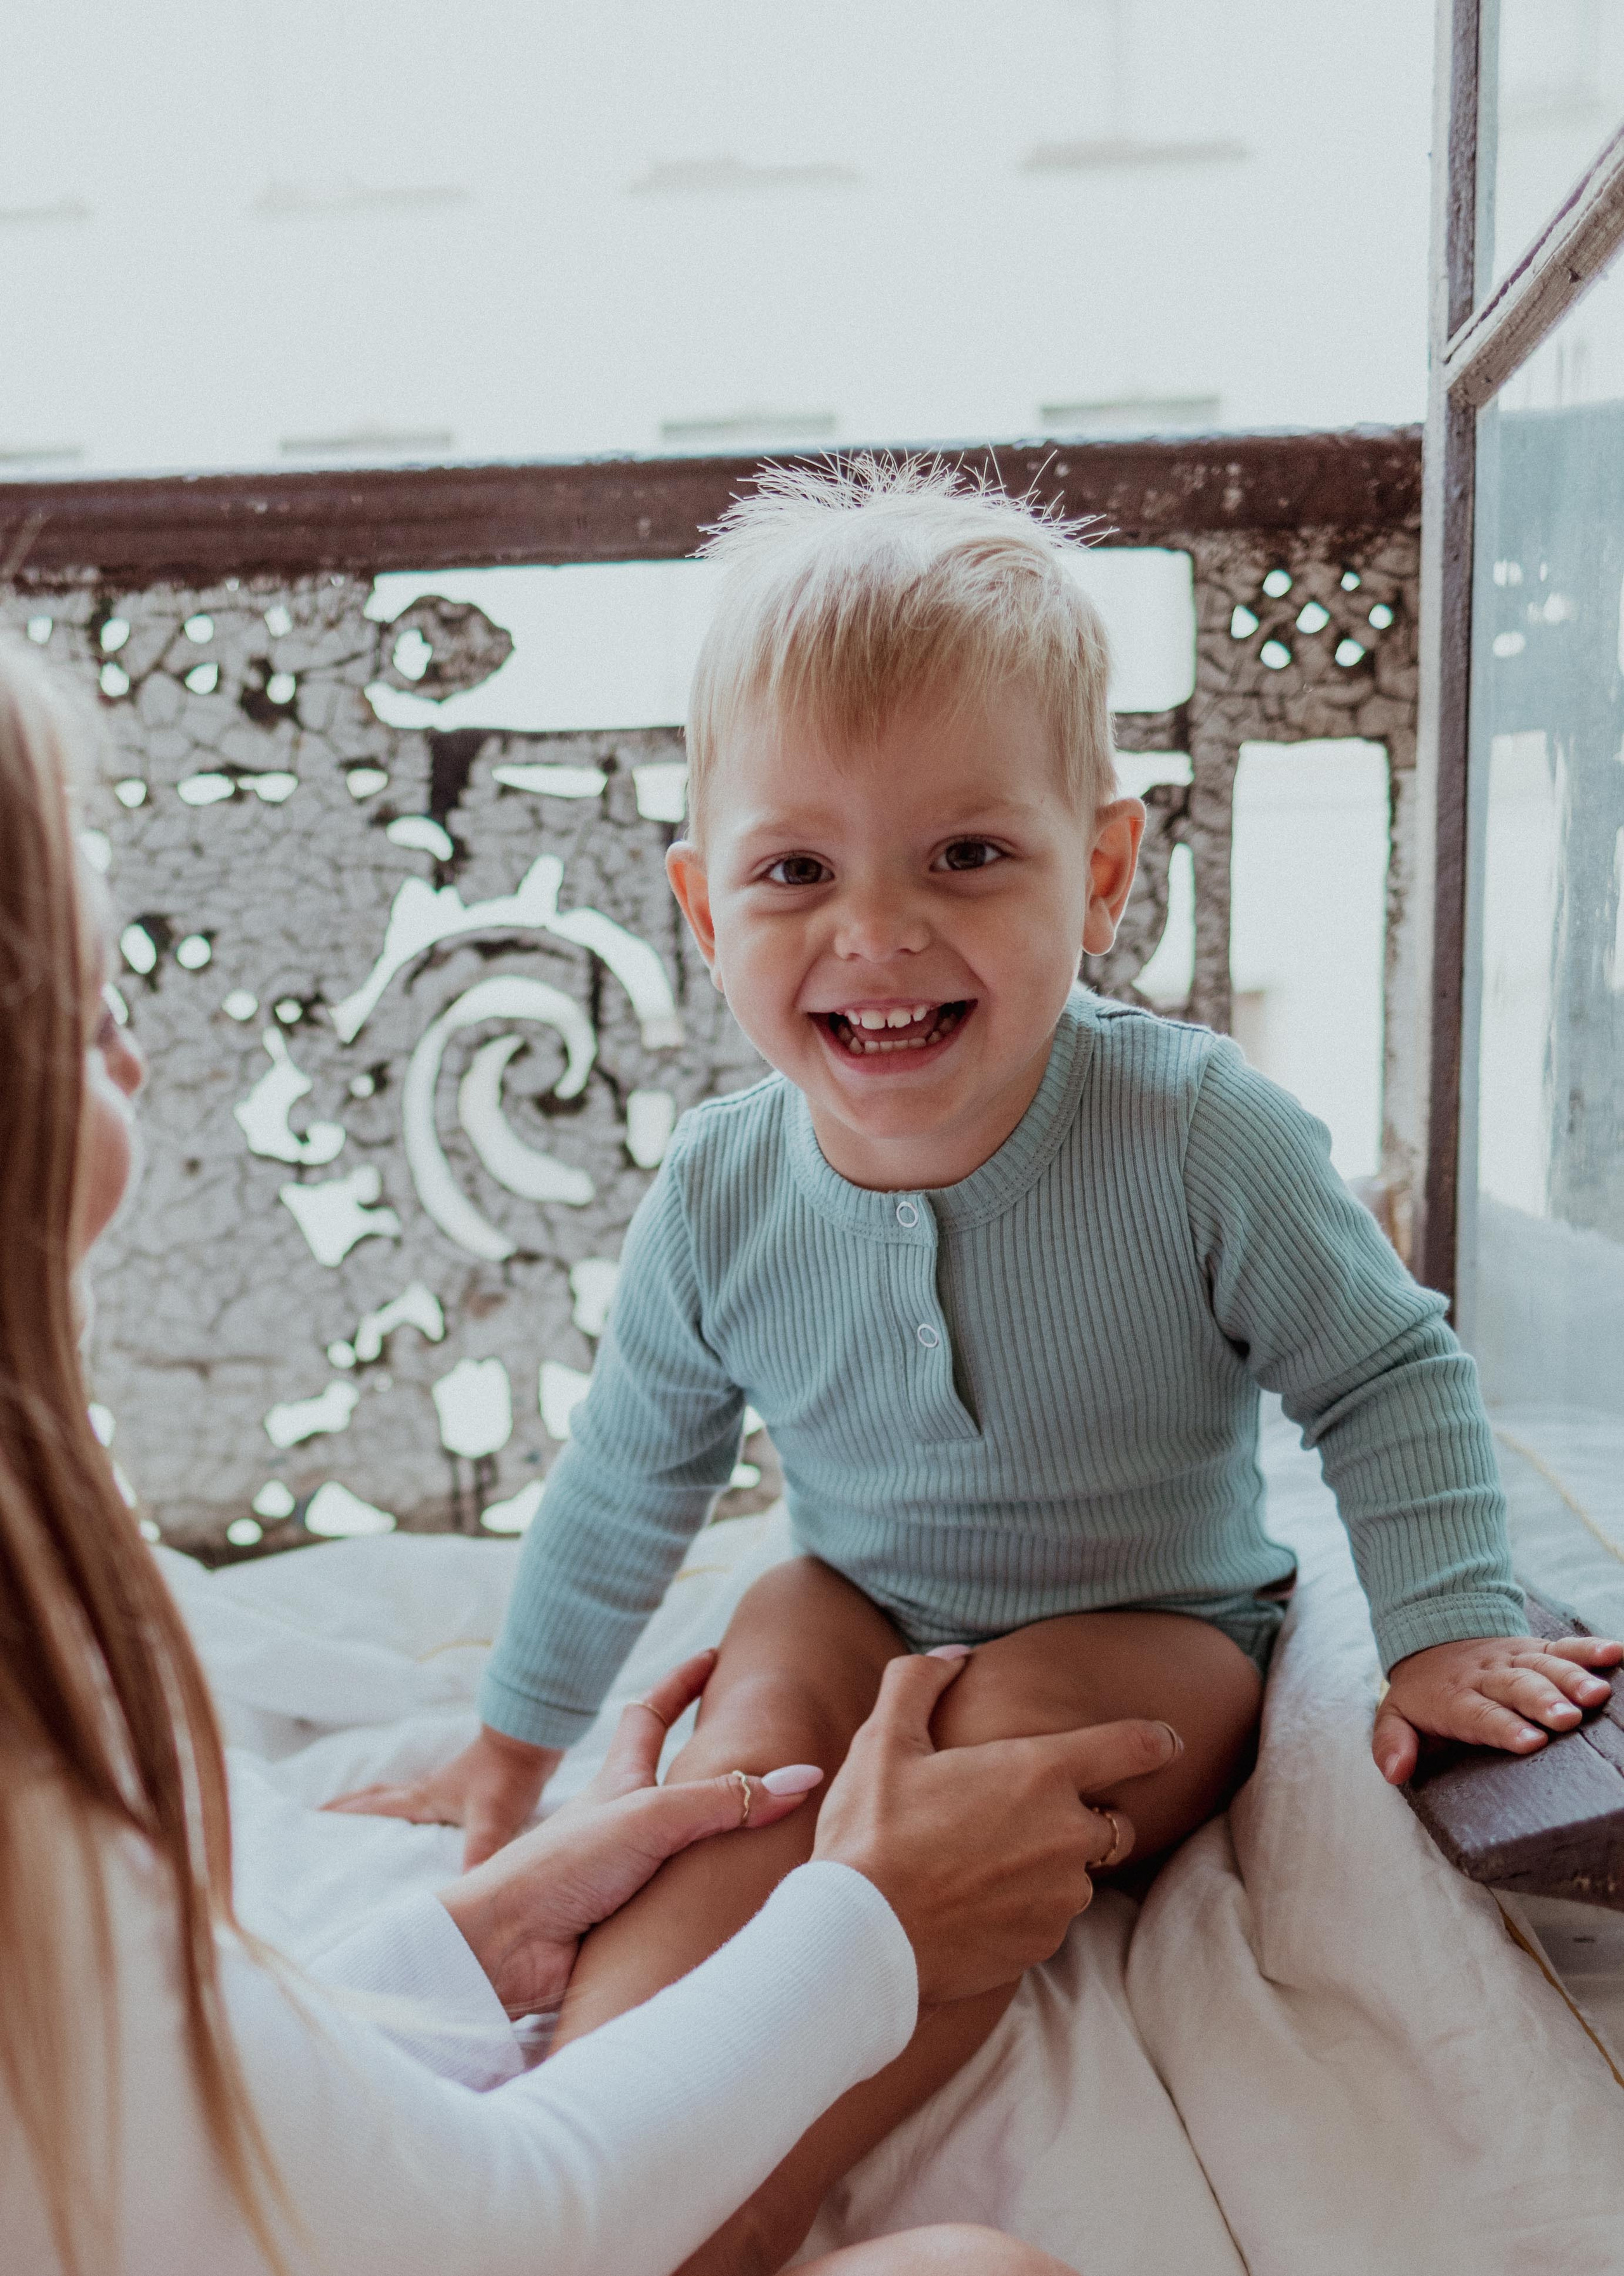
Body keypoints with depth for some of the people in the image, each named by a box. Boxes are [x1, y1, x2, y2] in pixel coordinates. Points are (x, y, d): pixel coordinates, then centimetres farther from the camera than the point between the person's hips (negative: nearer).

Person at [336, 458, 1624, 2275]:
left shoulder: (1197, 1138, -24)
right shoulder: (719, 1201, -15)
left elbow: (1386, 1378, -8)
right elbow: (626, 1480, 1)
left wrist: (1448, 1628, -19)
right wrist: (517, 1737, 10)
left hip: (1154, 1634, -2)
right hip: (870, 1606, 3)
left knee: (1019, 1720, -30)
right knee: (773, 1686, -27)